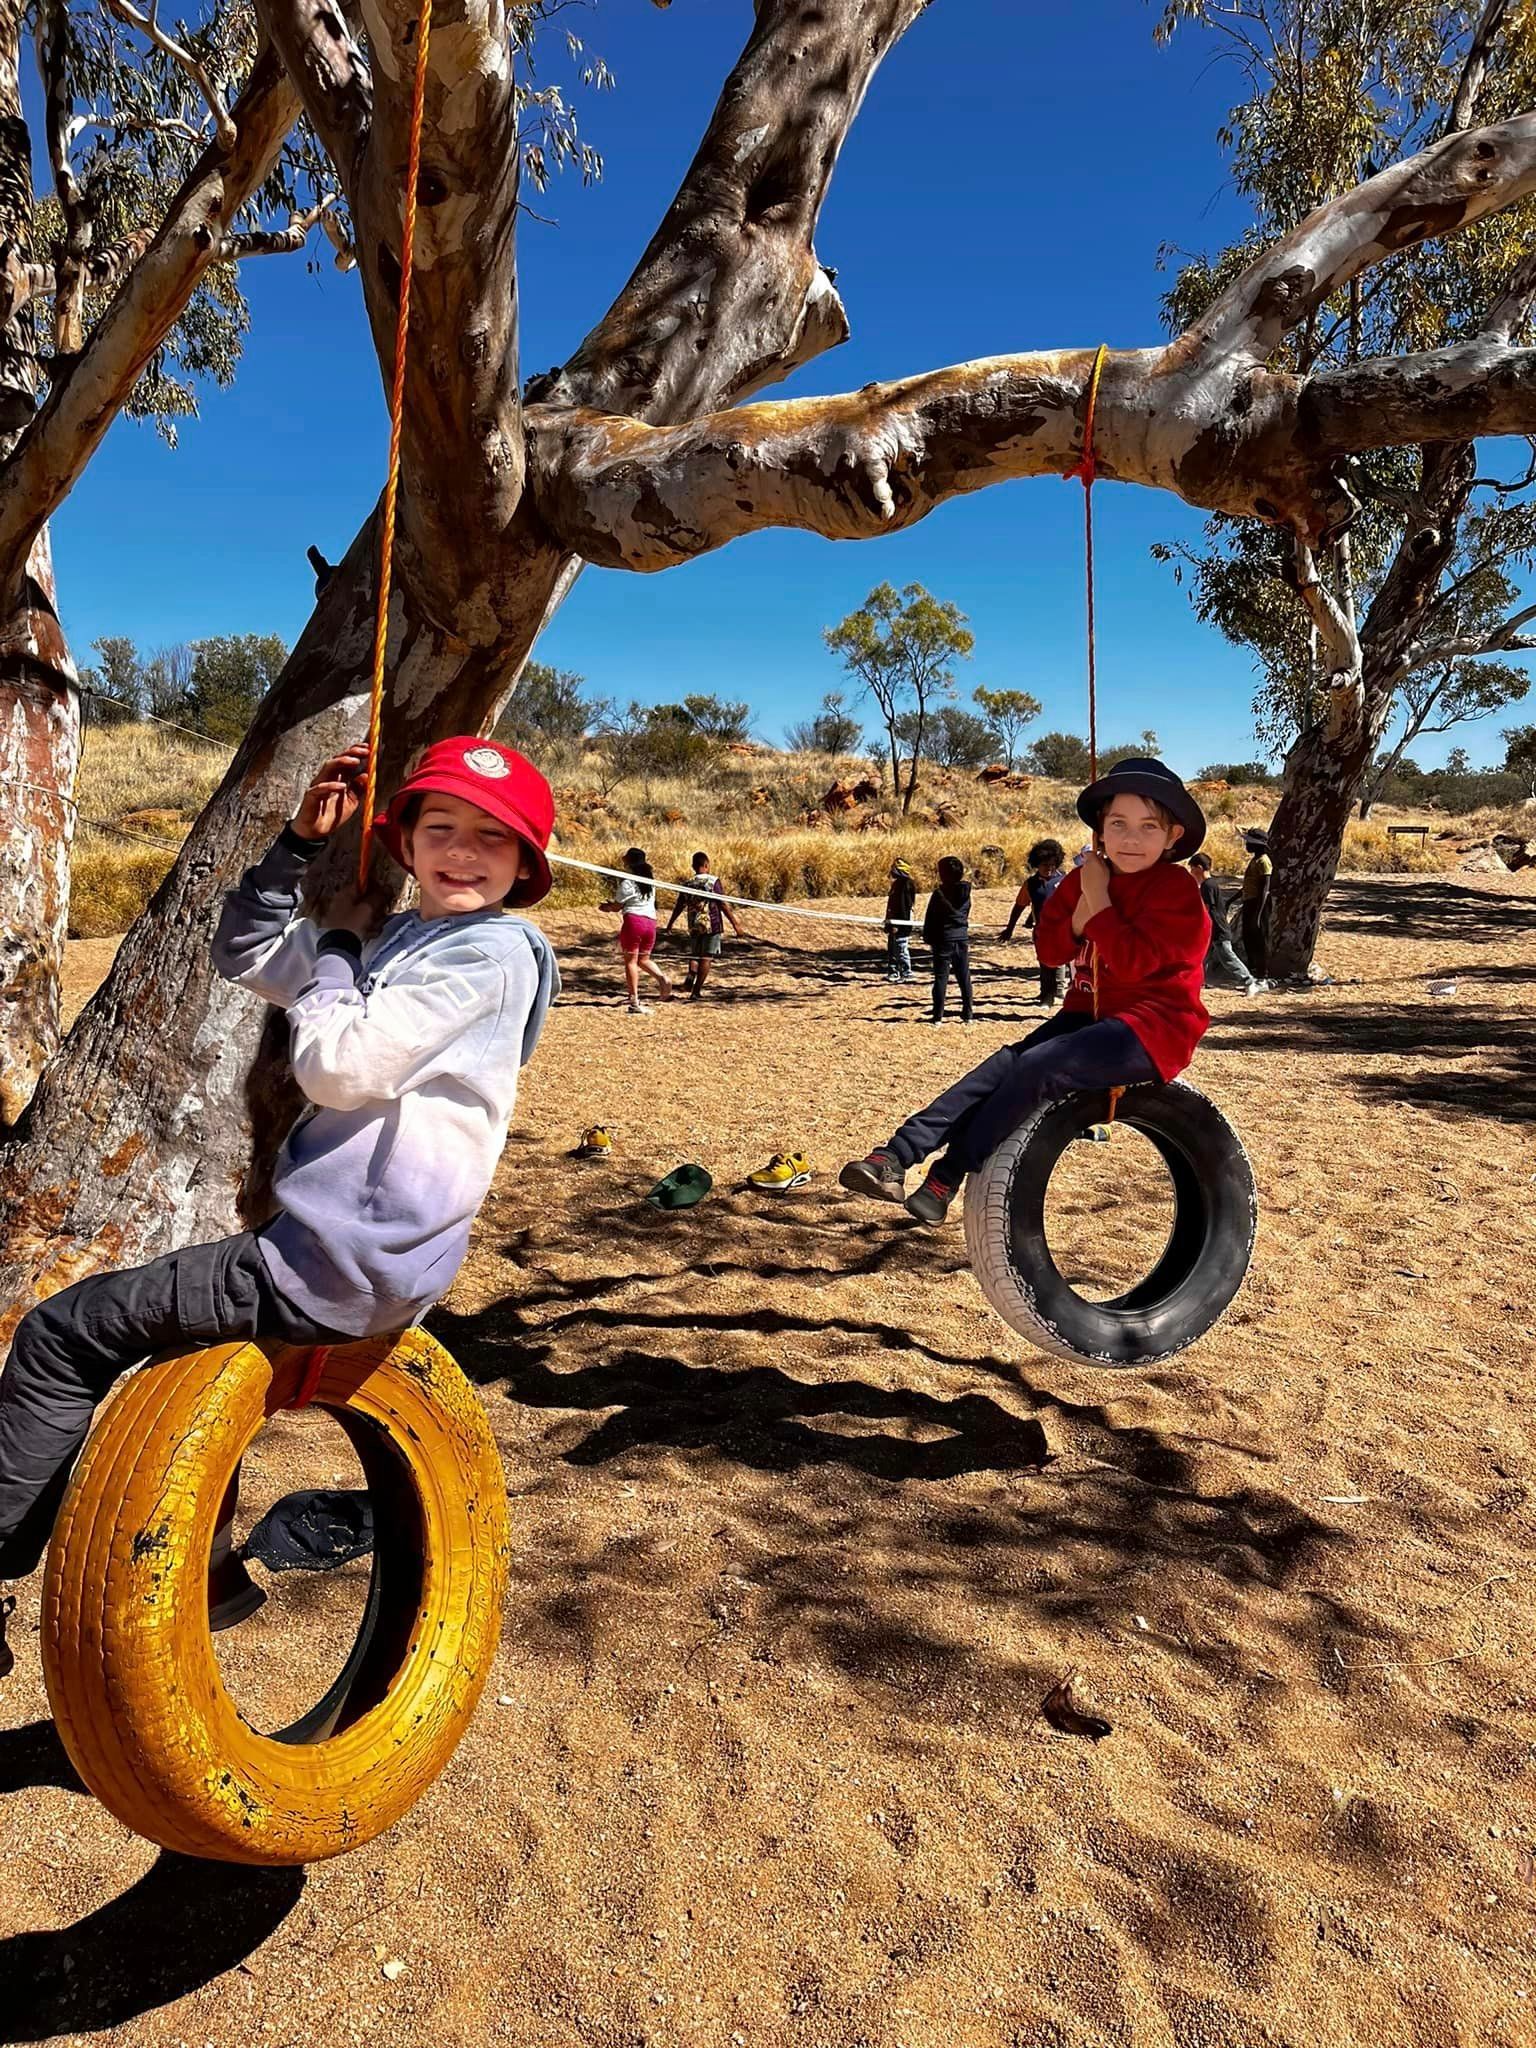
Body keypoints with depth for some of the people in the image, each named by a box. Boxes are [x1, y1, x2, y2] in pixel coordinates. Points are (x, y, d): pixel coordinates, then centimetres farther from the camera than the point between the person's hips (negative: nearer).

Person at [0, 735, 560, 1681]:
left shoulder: (491, 949, -16)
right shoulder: (399, 937, 11)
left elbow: (337, 1064, -23)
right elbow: (245, 952, 18)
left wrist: (336, 944, -7)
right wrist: (302, 840, 8)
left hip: (340, 1268, -10)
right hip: (359, 1252, 10)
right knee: (178, 1331, 34)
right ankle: (205, 1573, 43)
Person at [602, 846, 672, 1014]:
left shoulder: (627, 883, -7)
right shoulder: (650, 880, 13)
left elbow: (617, 906, -2)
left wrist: (604, 907, 17)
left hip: (633, 920, -6)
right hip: (651, 921, 6)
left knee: (630, 960, 1)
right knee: (643, 959, 19)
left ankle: (635, 1002, -4)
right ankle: (662, 978, -10)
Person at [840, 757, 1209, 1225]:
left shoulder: (1177, 889, -12)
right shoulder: (1088, 878, 9)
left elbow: (1134, 961, -24)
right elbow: (1049, 949, 5)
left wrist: (1099, 901, -19)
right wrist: (1082, 909, -12)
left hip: (1150, 1026, -7)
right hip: (1091, 1014, 7)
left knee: (1038, 1067, -27)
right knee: (1004, 1067, -13)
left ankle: (947, 1178, -19)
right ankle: (896, 1155, -21)